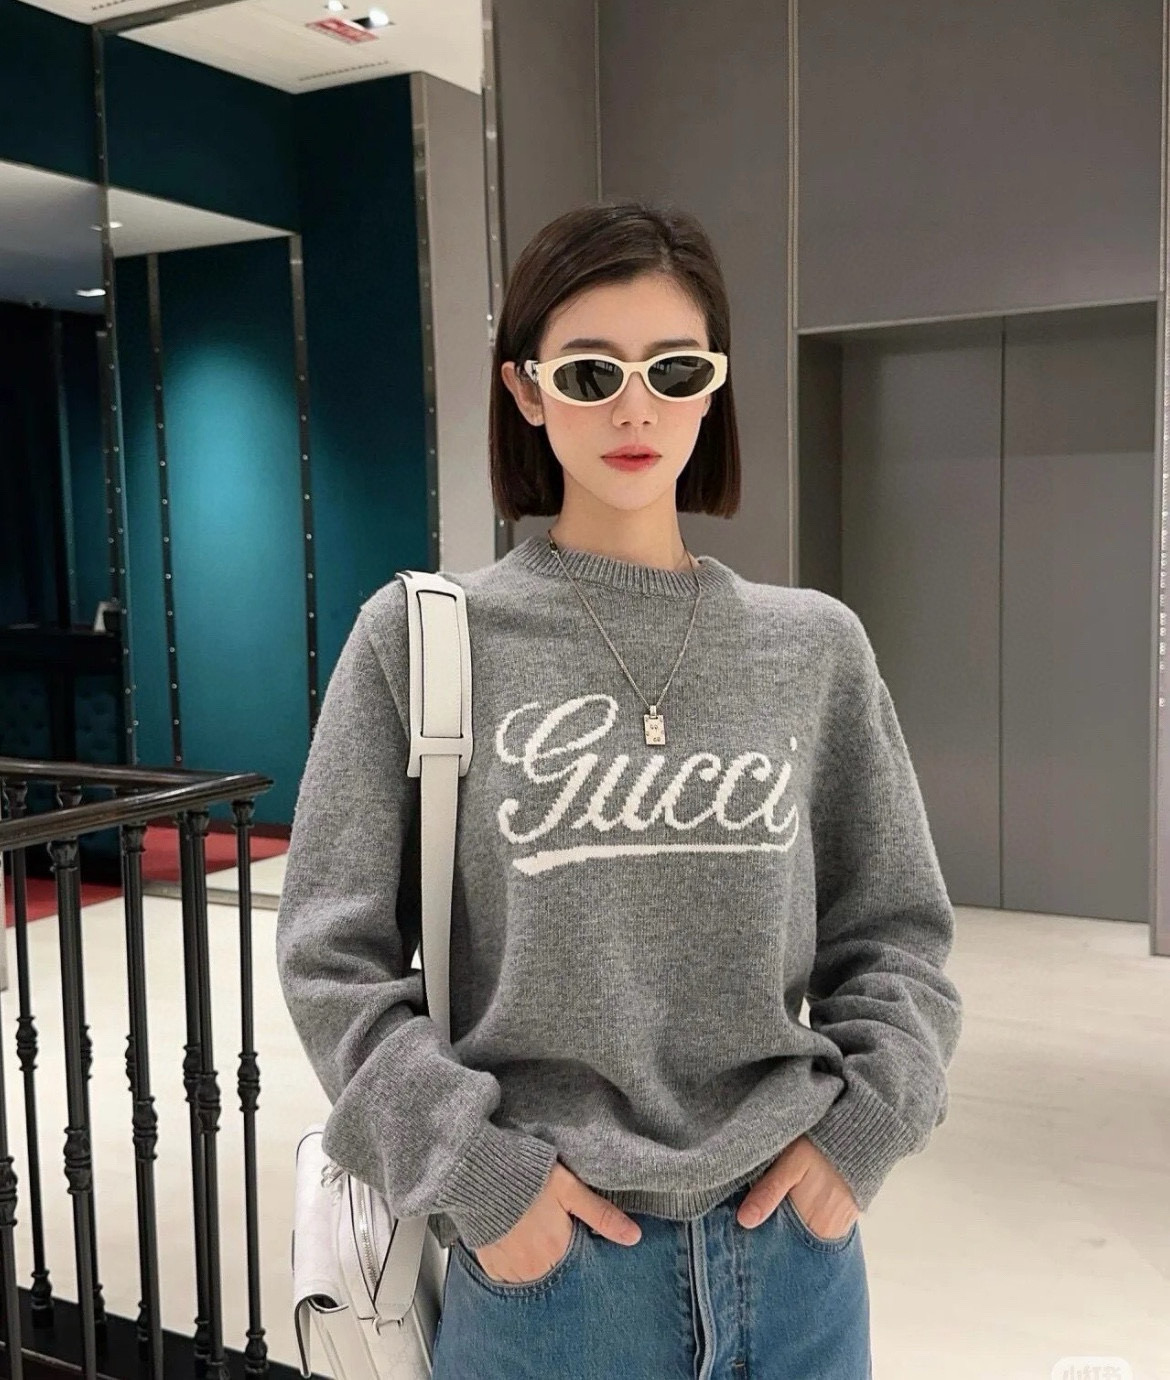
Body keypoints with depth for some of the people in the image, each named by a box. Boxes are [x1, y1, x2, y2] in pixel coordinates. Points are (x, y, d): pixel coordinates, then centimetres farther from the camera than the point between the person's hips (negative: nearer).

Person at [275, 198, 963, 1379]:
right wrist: (475, 1171, -12)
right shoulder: (419, 640, -6)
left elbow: (895, 932, 7)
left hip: (792, 1244, 3)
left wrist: (863, 1124, -5)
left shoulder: (814, 647, 0)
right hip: (548, 1254, -2)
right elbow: (335, 956, -5)